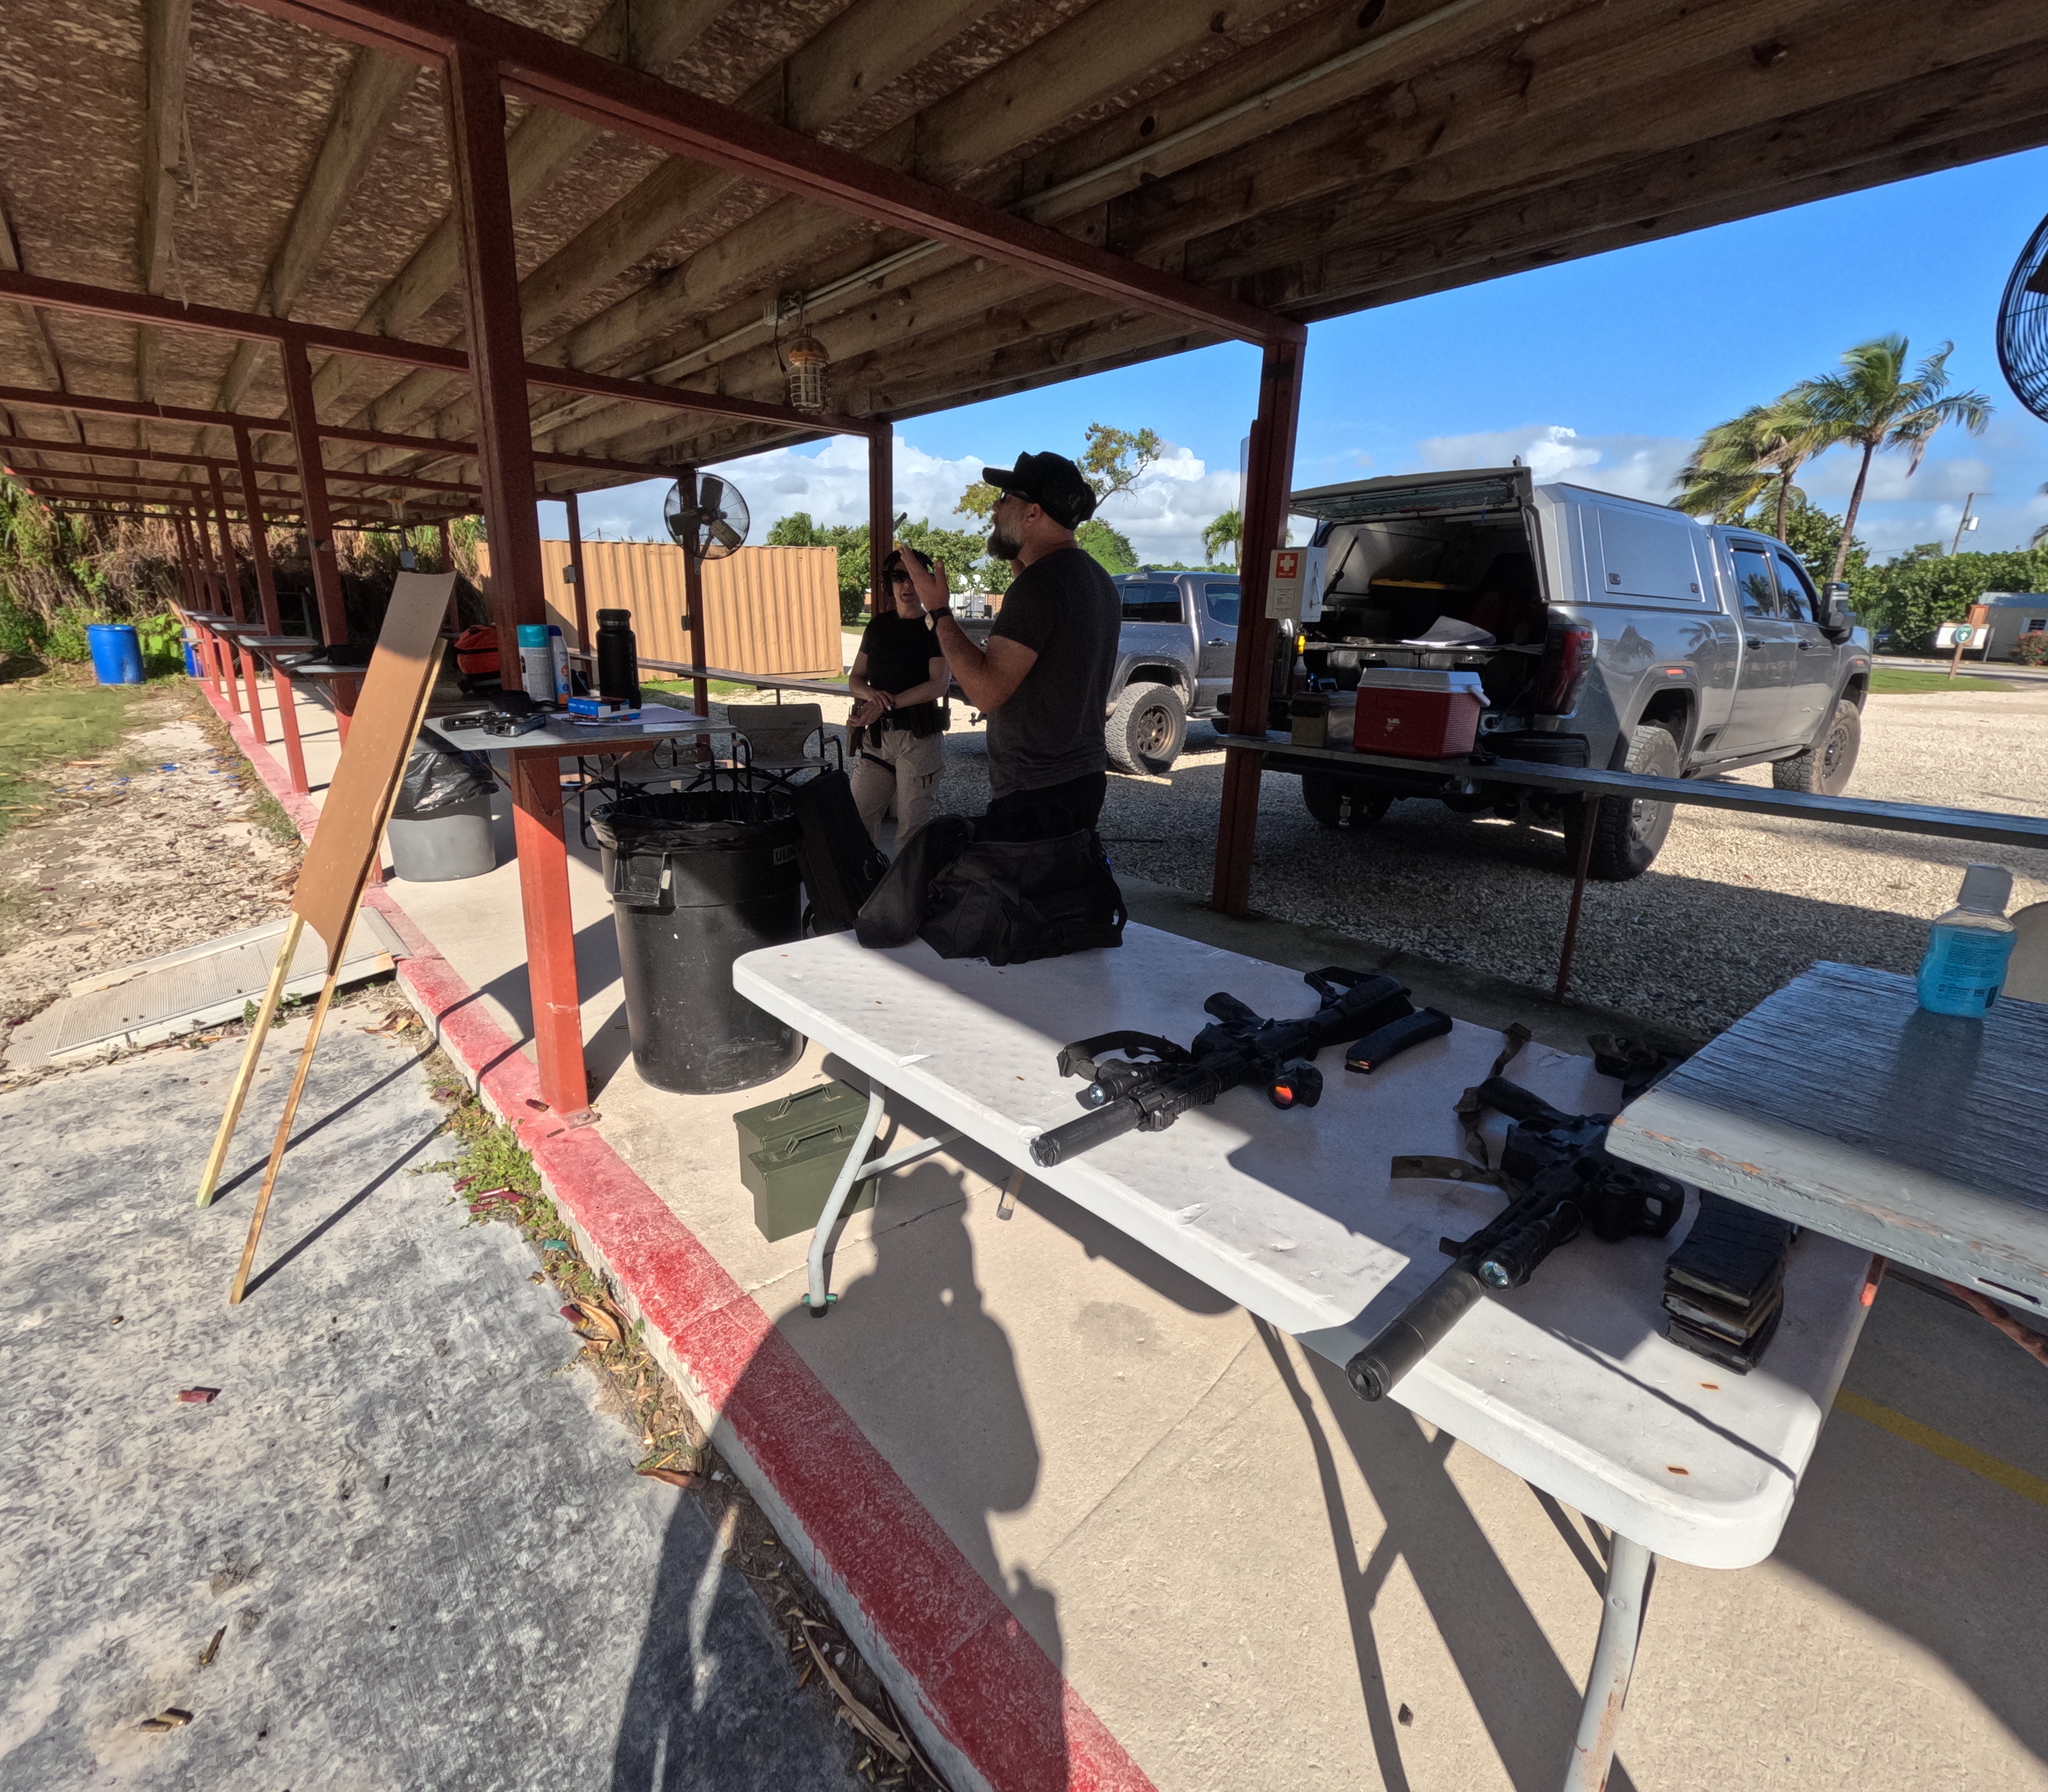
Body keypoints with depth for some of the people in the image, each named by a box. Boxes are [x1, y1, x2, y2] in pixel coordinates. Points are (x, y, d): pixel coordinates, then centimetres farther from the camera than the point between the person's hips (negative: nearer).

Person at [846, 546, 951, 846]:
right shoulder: (879, 626, 13)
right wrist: (871, 693, -10)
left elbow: (938, 686, -12)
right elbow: (855, 679, 14)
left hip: (919, 737, -5)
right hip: (876, 735, 5)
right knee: (859, 818, 3)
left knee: (912, 825, -3)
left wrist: (888, 704, -19)